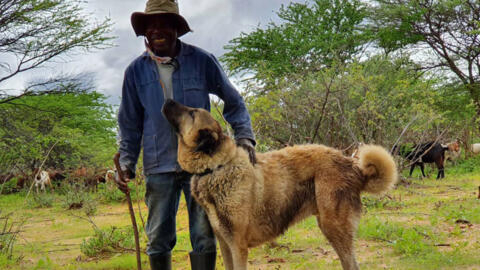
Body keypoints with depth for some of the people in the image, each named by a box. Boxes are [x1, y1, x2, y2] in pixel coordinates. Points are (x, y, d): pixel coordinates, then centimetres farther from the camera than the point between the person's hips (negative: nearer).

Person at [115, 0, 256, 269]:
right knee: (158, 239, 8)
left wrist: (245, 136, -10)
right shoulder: (136, 71, 3)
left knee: (204, 237, 3)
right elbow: (130, 124, 10)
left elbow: (233, 101, 5)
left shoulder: (202, 61, -3)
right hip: (159, 166, 2)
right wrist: (126, 163, 0)